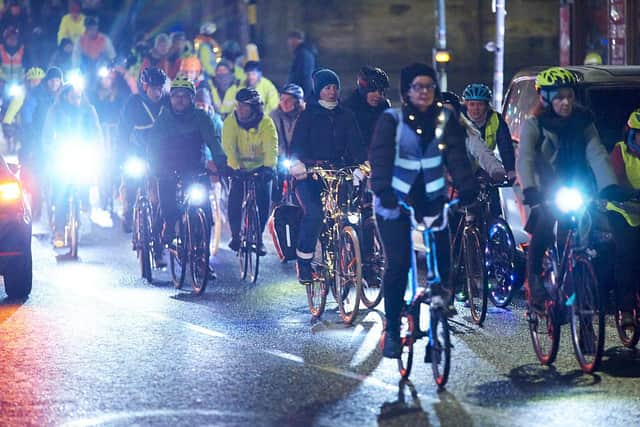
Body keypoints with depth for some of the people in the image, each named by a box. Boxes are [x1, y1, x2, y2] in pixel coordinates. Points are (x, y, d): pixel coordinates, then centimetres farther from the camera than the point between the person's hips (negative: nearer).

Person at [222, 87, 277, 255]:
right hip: (238, 168, 0)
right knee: (235, 201, -15)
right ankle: (235, 236, 4)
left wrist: (268, 167, -44)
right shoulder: (231, 121, -15)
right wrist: (235, 168, -40)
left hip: (260, 168, 0)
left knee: (264, 202, -11)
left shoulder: (266, 123, -16)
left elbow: (271, 147, -27)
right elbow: (229, 147, -25)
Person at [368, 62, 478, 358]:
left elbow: (457, 156, -10)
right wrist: (382, 190, -36)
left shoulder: (446, 120, 2)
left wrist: (467, 187, -27)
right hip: (395, 201, -3)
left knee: (443, 259, -9)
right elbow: (380, 157, -19)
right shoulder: (391, 120, -7)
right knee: (398, 264, -10)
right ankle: (392, 330, 2)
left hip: (432, 198, 3)